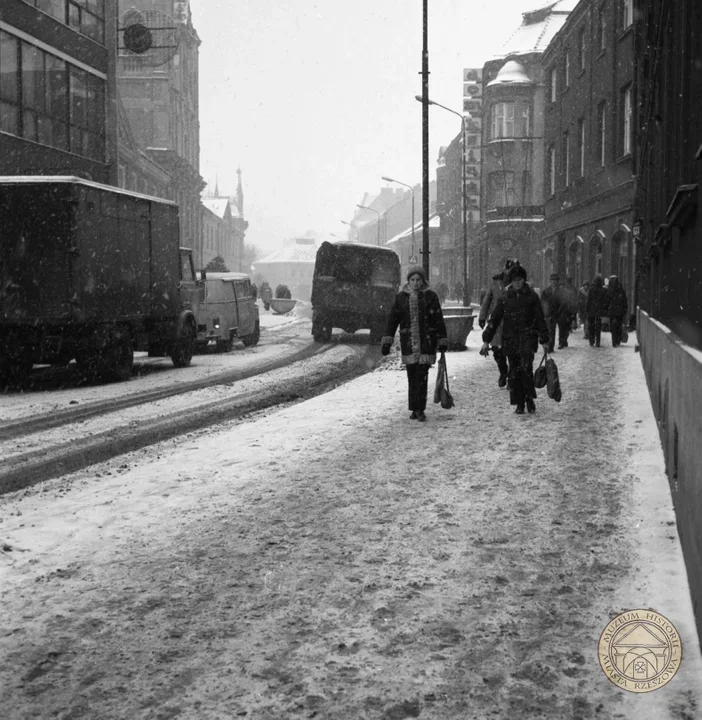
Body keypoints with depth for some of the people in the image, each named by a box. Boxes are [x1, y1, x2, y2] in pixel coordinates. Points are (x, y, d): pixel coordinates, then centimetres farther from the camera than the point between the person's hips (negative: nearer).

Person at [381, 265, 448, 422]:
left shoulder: (431, 296, 1)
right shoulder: (401, 297, 6)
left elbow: (439, 320, 3)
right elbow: (392, 319, 5)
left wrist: (442, 341, 1)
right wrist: (386, 340, -1)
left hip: (426, 343, -2)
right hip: (408, 343, 2)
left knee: (422, 376, -7)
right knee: (411, 377, 6)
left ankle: (420, 410, -3)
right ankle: (414, 409, 16)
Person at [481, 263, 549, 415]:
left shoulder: (532, 296, 3)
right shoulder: (505, 298, 7)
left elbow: (540, 319, 8)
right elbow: (494, 319, 8)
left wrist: (544, 340, 6)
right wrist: (486, 340, 3)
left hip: (528, 336, -2)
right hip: (510, 339, 2)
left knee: (526, 366, -20)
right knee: (514, 372, 4)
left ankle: (529, 398, -4)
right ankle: (519, 404, 14)